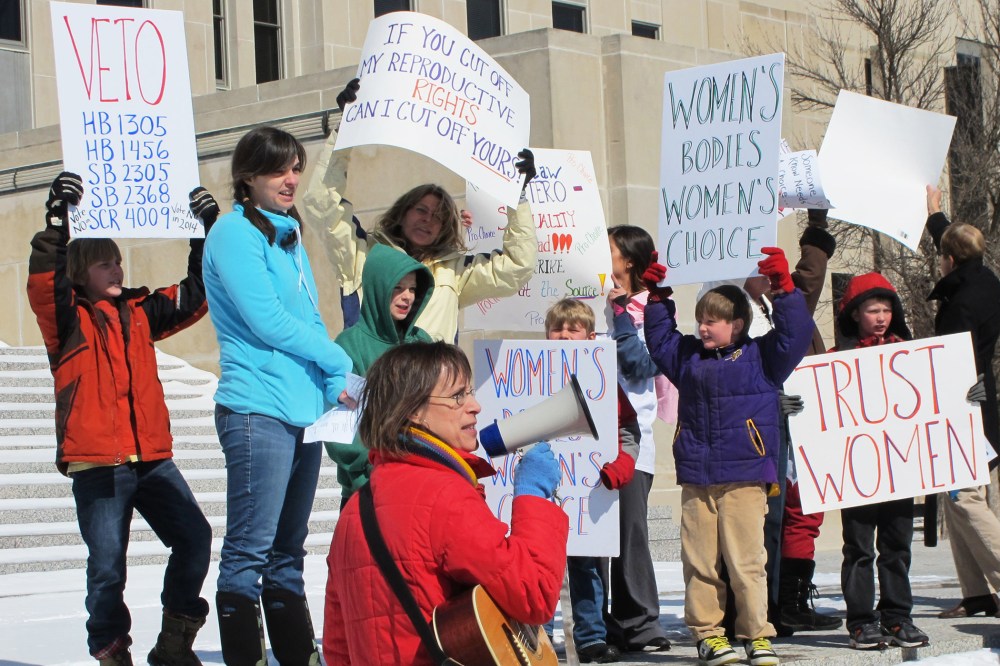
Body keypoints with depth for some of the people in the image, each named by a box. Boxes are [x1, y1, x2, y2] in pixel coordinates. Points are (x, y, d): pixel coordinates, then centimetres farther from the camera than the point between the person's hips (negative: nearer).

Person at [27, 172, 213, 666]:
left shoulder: (139, 312, 16)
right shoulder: (67, 319, 0)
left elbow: (193, 297, 22)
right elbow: (43, 281, -19)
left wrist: (203, 237, 13)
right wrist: (57, 220, -29)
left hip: (152, 456, 5)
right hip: (96, 462, -5)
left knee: (194, 538, -3)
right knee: (107, 565, -4)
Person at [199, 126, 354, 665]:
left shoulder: (289, 235, 20)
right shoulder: (235, 232, -6)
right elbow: (266, 320, -14)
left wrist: (335, 384, 1)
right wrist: (340, 362, -5)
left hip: (303, 410, 9)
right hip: (258, 410, -9)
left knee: (288, 550, 13)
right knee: (249, 552, -7)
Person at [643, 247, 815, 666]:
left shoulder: (760, 356, 3)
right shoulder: (689, 357, 16)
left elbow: (794, 336, -6)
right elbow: (660, 341, 27)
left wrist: (784, 290, -13)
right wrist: (658, 298, 20)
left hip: (745, 478, -4)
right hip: (695, 479, 4)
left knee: (746, 561, -4)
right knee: (699, 561, 4)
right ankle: (707, 632, 14)